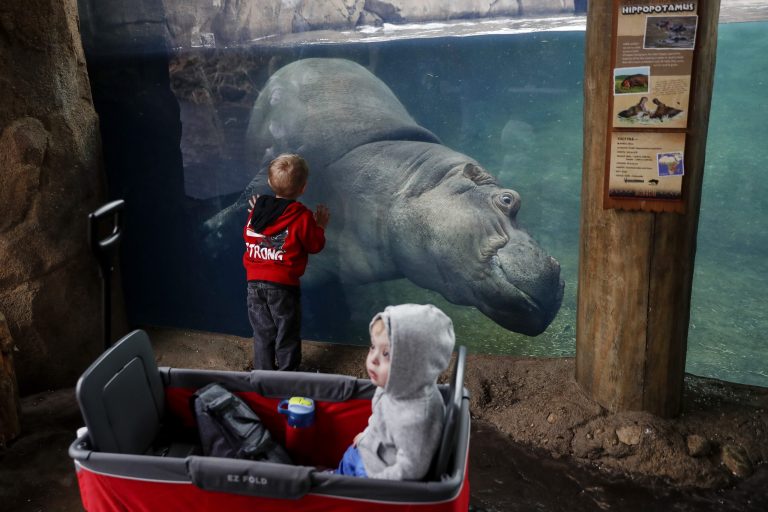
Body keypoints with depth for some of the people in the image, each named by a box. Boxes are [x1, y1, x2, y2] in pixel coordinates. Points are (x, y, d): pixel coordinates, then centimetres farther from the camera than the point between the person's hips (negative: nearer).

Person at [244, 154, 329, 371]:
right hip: (283, 285, -4)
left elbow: (248, 236, 15)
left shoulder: (257, 210, 2)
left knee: (262, 333, 16)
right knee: (287, 335, 10)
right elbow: (315, 245, -3)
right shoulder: (302, 216, -12)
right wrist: (320, 226, 12)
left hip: (255, 282, 5)